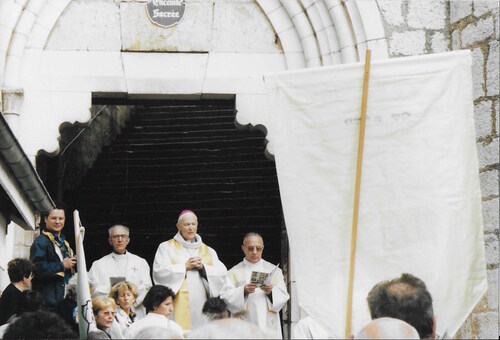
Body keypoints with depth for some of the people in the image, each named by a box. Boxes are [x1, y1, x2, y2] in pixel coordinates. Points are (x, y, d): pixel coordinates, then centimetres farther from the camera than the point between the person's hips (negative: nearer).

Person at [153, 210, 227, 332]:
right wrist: (185, 267, -7)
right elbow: (159, 272, -5)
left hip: (201, 303, 3)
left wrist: (203, 267, -6)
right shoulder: (166, 247, 11)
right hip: (179, 304, -3)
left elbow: (222, 273, 8)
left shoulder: (208, 251, 20)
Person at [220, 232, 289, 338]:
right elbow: (226, 297, -4)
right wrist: (243, 291, -20)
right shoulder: (233, 273, 8)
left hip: (268, 325, 1)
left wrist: (271, 291, -13)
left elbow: (283, 296, 7)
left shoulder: (274, 270, 15)